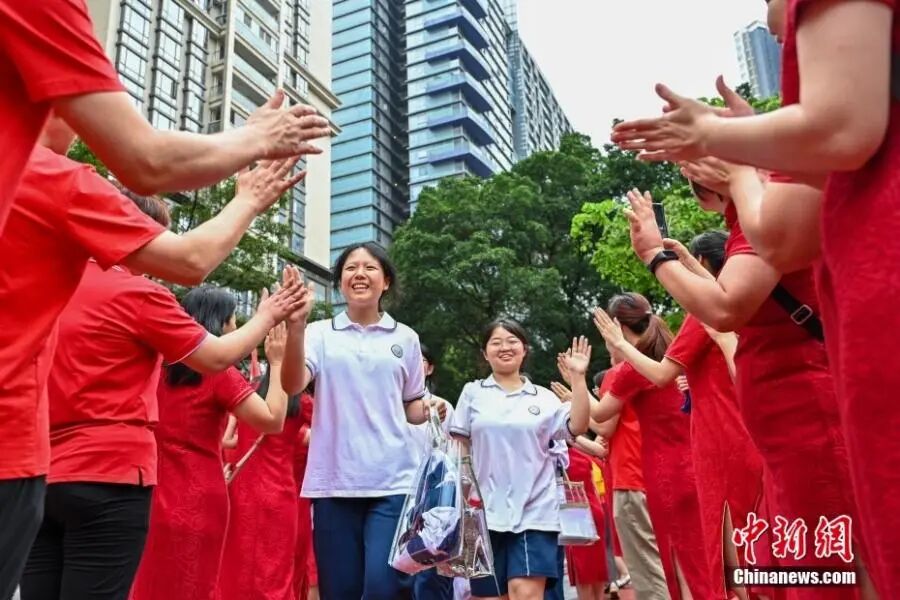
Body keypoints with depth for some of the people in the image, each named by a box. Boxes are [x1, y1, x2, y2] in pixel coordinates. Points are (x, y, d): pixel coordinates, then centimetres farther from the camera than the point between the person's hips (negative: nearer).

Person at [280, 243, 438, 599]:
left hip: (394, 481, 0)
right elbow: (293, 385, -13)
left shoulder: (405, 338, 9)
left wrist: (431, 410, -5)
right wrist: (296, 329, -29)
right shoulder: (321, 333, 5)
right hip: (334, 482, 0)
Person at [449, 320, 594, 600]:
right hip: (486, 511, 1)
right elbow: (458, 447, 7)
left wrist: (578, 377, -12)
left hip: (534, 513, -1)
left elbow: (576, 428, -6)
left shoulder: (544, 397, 7)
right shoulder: (473, 392, 7)